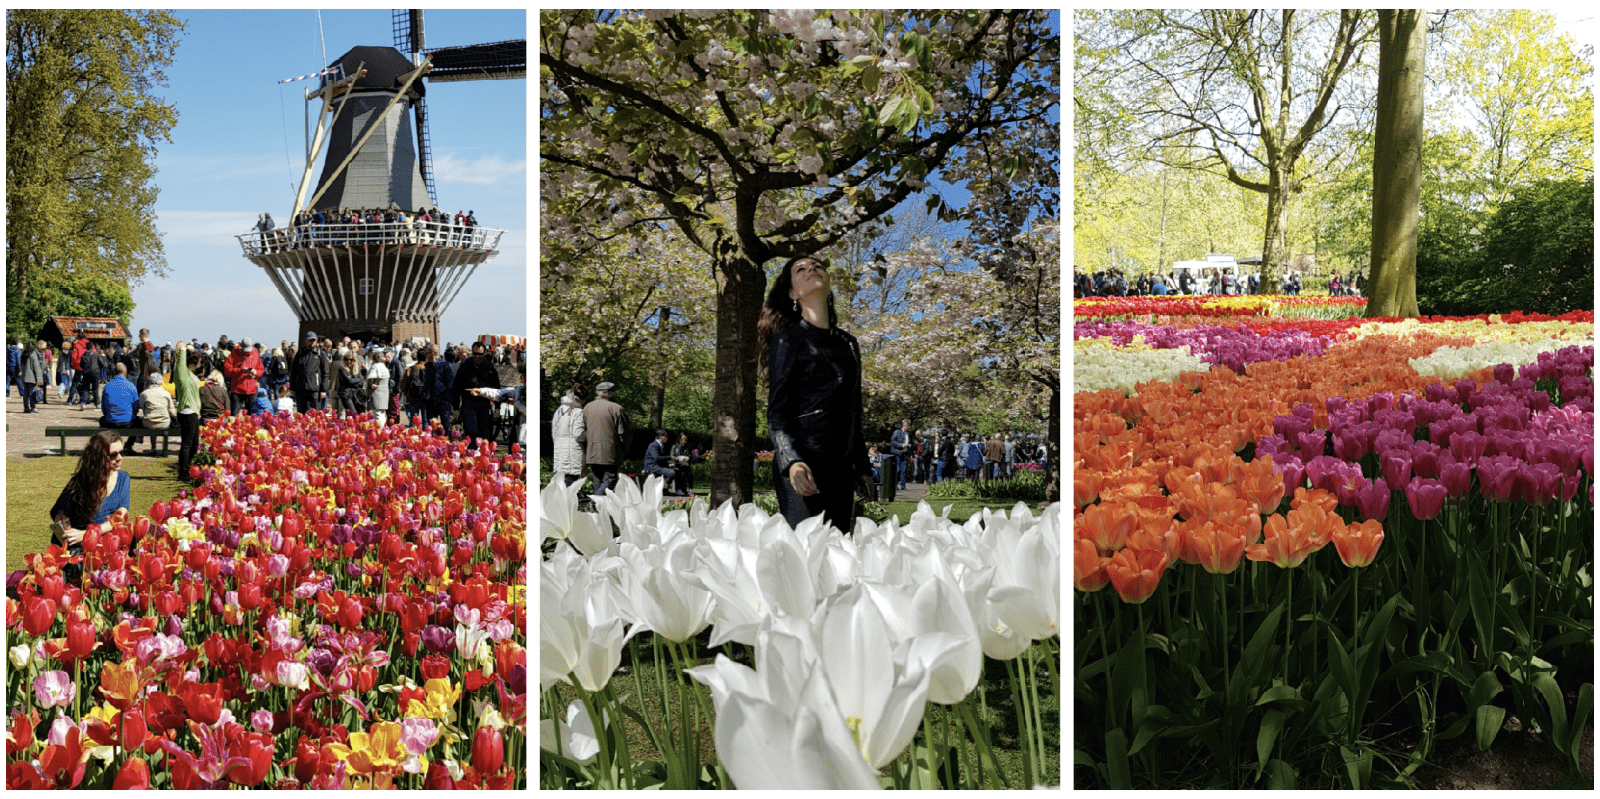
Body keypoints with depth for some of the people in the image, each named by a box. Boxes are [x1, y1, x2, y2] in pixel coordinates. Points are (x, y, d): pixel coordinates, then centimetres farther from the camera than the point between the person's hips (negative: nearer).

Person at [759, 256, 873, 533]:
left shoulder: (848, 343, 20)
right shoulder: (788, 339, 1)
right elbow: (777, 410, -7)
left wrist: (863, 467, 20)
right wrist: (791, 461, -23)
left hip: (841, 466, 6)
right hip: (802, 466, -6)